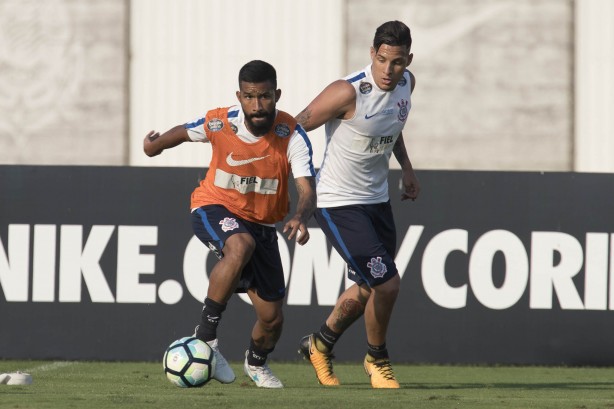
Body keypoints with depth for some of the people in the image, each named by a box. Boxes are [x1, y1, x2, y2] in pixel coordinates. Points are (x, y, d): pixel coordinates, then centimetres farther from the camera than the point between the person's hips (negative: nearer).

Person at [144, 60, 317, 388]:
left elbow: (307, 190, -30)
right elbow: (184, 132, 4)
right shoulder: (220, 123, -19)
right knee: (241, 246, -39)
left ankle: (256, 363, 41)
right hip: (214, 209, -2)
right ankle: (205, 337, -28)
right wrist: (154, 144, 18)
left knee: (272, 318, 3)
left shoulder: (292, 135, -21)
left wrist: (301, 217, -50)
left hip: (261, 223, 2)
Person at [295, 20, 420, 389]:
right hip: (339, 203, -8)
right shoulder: (349, 92, -26)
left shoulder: (407, 83, -2)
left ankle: (320, 344, 42)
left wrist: (407, 168, 16)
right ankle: (377, 359, 13)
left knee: (369, 287, 18)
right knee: (387, 283, -13)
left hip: (377, 199, 8)